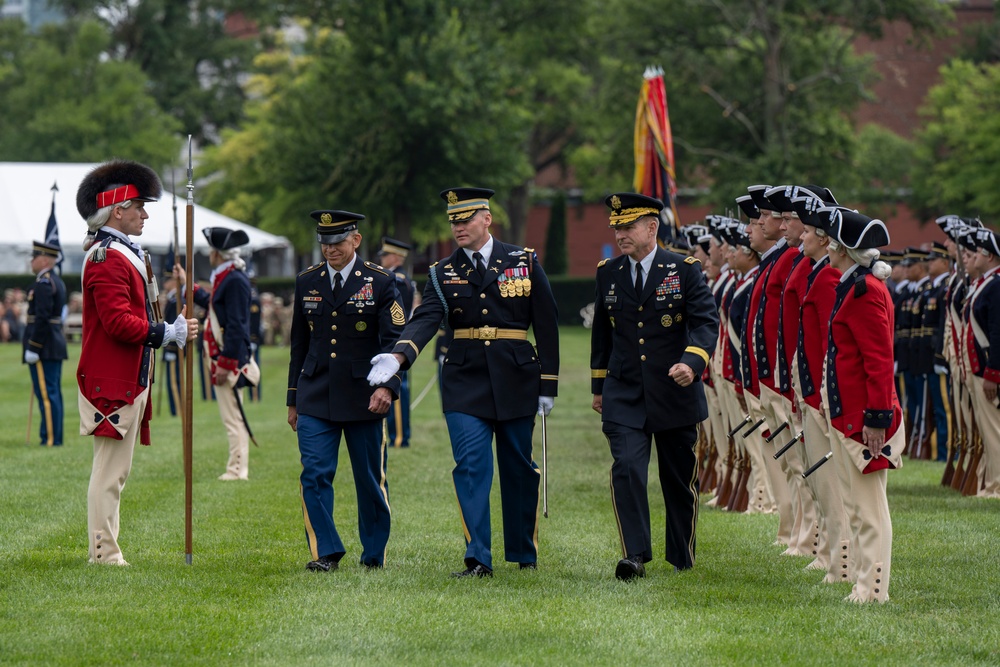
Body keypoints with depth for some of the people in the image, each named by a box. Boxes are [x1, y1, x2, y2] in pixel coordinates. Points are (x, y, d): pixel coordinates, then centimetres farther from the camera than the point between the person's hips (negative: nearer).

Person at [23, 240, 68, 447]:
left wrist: (32, 348, -20)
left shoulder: (43, 283, -15)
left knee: (46, 394, -8)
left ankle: (50, 439, -9)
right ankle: (55, 437, 15)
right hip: (56, 345, 10)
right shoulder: (57, 282, 16)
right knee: (53, 393, 11)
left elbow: (42, 318, -21)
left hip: (43, 346, -10)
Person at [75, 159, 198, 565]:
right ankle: (105, 554, -6)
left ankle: (106, 551, 16)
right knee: (109, 473, -8)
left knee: (114, 472, 12)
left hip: (128, 382, 11)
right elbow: (119, 322, -23)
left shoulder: (125, 254, 18)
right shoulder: (108, 258, -16)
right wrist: (171, 333, -18)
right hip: (112, 384, -11)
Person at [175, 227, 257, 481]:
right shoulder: (226, 279, 14)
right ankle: (236, 469, 17)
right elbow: (211, 304, 34)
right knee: (232, 417, 13)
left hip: (230, 359, -10)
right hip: (221, 358, 10)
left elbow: (236, 326, -21)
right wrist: (186, 283, 42)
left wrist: (225, 363, -22)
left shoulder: (235, 281, -17)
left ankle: (238, 471, -5)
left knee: (233, 418, -7)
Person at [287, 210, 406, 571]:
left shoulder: (380, 282, -3)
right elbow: (299, 344, 14)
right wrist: (293, 399, 14)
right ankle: (325, 551, -4)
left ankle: (374, 553, 19)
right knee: (315, 474, -9)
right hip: (315, 397, 2)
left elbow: (395, 338, -8)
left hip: (364, 398, -2)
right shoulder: (307, 282, 8)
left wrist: (387, 385, -25)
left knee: (370, 478, 6)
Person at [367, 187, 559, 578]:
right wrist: (398, 356, -32)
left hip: (516, 381, 0)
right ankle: (478, 559, -11)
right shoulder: (443, 273, 3)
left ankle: (524, 553, 25)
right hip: (465, 381, 0)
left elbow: (546, 324, 4)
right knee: (471, 466, -10)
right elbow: (426, 319, -12)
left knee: (519, 469, 9)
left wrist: (548, 384, 0)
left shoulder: (524, 262, 2)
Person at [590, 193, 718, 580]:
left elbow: (706, 322, -12)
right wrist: (598, 386, 19)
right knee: (627, 470, -17)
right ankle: (634, 555, -17)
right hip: (624, 395, 2)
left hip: (675, 394, -2)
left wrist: (692, 363, -29)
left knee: (680, 480, 8)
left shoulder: (685, 270, -4)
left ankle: (683, 559, 23)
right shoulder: (608, 274, 7)